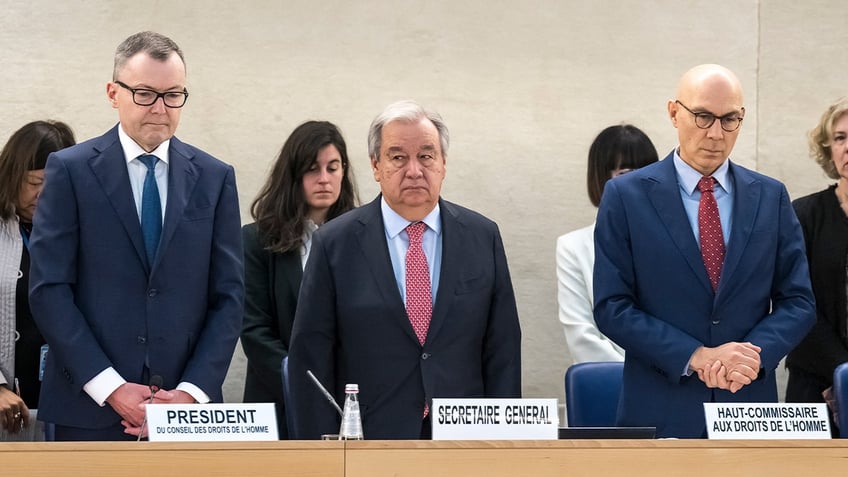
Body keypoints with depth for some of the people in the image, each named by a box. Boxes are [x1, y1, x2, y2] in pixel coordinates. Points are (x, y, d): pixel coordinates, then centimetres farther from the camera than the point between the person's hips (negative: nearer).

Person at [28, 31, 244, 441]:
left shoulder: (214, 178, 8)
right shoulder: (70, 170, 0)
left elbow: (228, 295, 5)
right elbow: (49, 289, -5)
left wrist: (192, 392, -7)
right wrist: (111, 387, -12)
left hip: (187, 407, 2)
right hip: (91, 408, -2)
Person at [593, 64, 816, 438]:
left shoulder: (771, 197, 7)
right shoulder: (626, 196, -1)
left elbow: (798, 301, 5)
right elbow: (611, 307, -6)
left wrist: (756, 354, -14)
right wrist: (695, 357, -17)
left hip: (749, 407, 2)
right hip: (660, 411, -2)